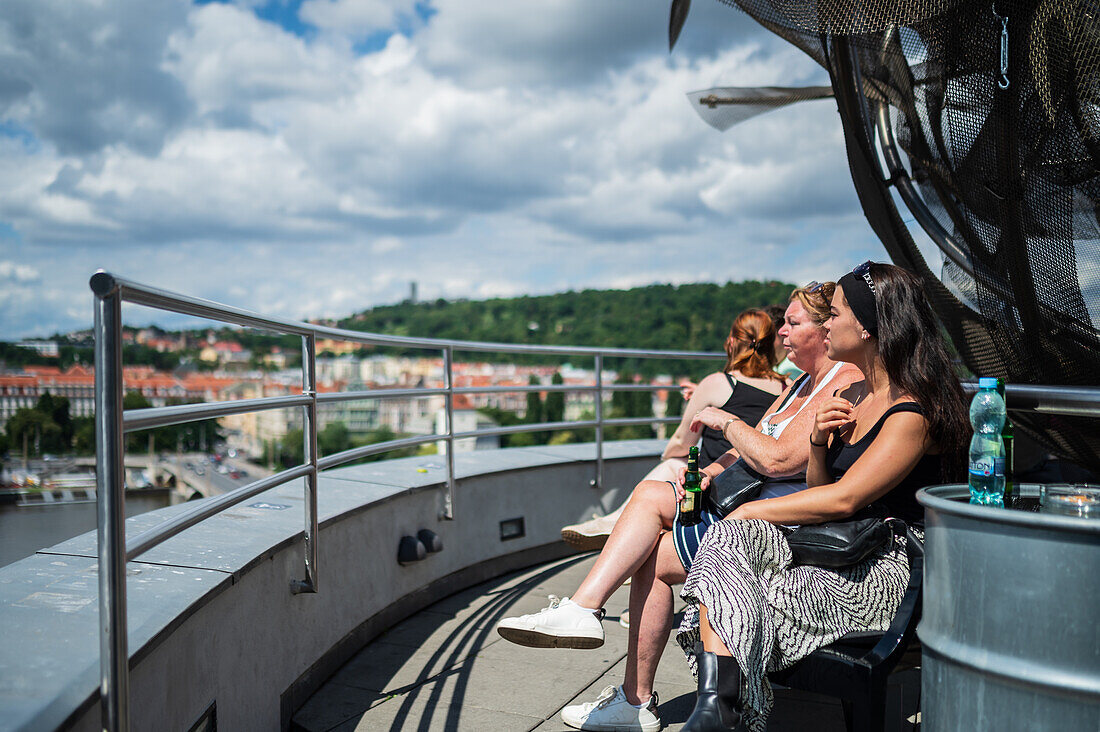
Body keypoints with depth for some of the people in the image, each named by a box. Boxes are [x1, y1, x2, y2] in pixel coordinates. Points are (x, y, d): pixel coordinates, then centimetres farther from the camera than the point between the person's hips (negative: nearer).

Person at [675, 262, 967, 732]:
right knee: (727, 541, -21)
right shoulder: (853, 396, 16)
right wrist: (818, 444, -3)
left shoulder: (912, 415, -13)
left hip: (877, 575, -8)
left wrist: (751, 511, -12)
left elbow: (842, 500, -20)